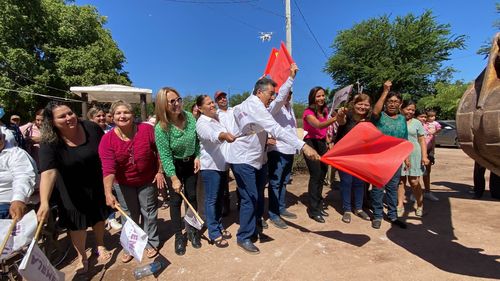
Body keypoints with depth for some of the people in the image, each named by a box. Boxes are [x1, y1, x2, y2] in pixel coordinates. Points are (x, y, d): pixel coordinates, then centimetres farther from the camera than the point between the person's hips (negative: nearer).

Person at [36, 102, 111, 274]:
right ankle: (82, 257, 37)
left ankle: (100, 247, 45)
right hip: (72, 191, -1)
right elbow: (48, 172, -35)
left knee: (99, 216, 19)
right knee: (77, 223, 12)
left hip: (96, 184, 2)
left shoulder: (91, 128, -19)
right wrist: (44, 202, -45)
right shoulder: (49, 143, -23)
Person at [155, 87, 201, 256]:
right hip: (174, 166, -3)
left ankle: (192, 229, 28)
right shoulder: (161, 128, -23)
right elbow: (165, 155, -20)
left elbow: (197, 139, 3)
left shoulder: (189, 117, -12)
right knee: (176, 200, 3)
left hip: (191, 163, 4)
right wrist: (174, 178, -19)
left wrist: (197, 156, -5)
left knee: (192, 197, 10)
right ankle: (178, 236, 19)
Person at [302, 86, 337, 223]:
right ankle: (313, 210, 4)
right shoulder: (308, 112, -15)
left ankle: (318, 205, 26)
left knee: (322, 174, 10)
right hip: (311, 143, -7)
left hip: (322, 143, 7)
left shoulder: (325, 110, 7)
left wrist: (327, 143, 15)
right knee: (315, 176, -9)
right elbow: (318, 125, -35)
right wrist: (335, 118, -48)